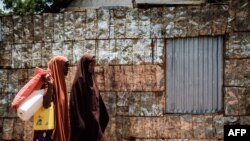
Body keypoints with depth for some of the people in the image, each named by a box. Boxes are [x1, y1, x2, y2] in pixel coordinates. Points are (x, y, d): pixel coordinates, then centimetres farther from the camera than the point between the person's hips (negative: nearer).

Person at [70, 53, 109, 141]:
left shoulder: (92, 80, 12)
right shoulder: (79, 81, -12)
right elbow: (76, 104, -17)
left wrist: (103, 117, 16)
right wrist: (80, 123, -21)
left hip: (94, 121, 8)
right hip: (84, 121, -8)